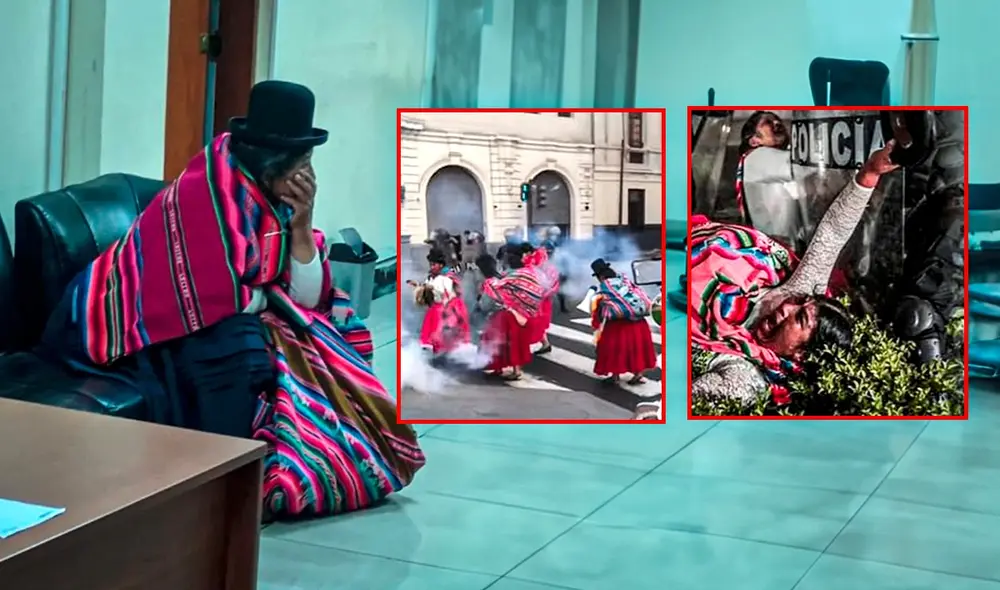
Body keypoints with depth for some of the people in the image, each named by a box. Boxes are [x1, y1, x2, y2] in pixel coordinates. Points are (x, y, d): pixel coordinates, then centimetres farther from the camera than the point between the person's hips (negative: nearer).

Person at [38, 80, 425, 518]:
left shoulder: (269, 200, 2)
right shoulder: (212, 193, -22)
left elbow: (308, 299, 0)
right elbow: (221, 302, -30)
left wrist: (301, 224, -11)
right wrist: (266, 296, -10)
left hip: (215, 321, 9)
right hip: (141, 325, -8)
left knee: (325, 337, 0)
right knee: (240, 347, -33)